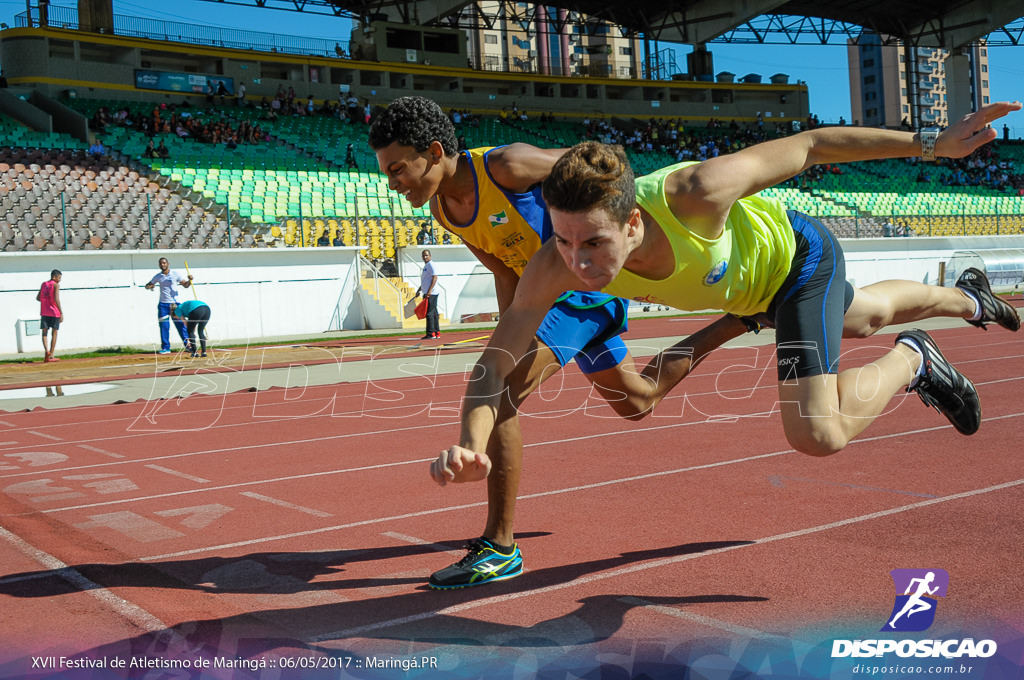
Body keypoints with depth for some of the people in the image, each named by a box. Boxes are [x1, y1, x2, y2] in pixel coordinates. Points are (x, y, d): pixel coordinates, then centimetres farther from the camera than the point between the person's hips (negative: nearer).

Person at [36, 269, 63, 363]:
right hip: (54, 312, -4)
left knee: (44, 332, 8)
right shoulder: (56, 285, -6)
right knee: (54, 333, 5)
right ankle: (51, 356, 4)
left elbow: (38, 298, 16)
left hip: (44, 312, 4)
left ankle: (46, 350, -18)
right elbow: (56, 299, -17)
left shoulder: (43, 284, 12)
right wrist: (61, 313, -17)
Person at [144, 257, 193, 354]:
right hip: (163, 304, 2)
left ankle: (188, 344, 4)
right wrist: (150, 286, -10)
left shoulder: (175, 274, 2)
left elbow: (185, 285, 2)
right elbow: (147, 286, 14)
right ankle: (165, 347, 4)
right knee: (164, 326, -1)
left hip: (175, 303, -2)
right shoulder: (158, 276, 8)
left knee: (180, 324, -3)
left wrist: (189, 280, -18)